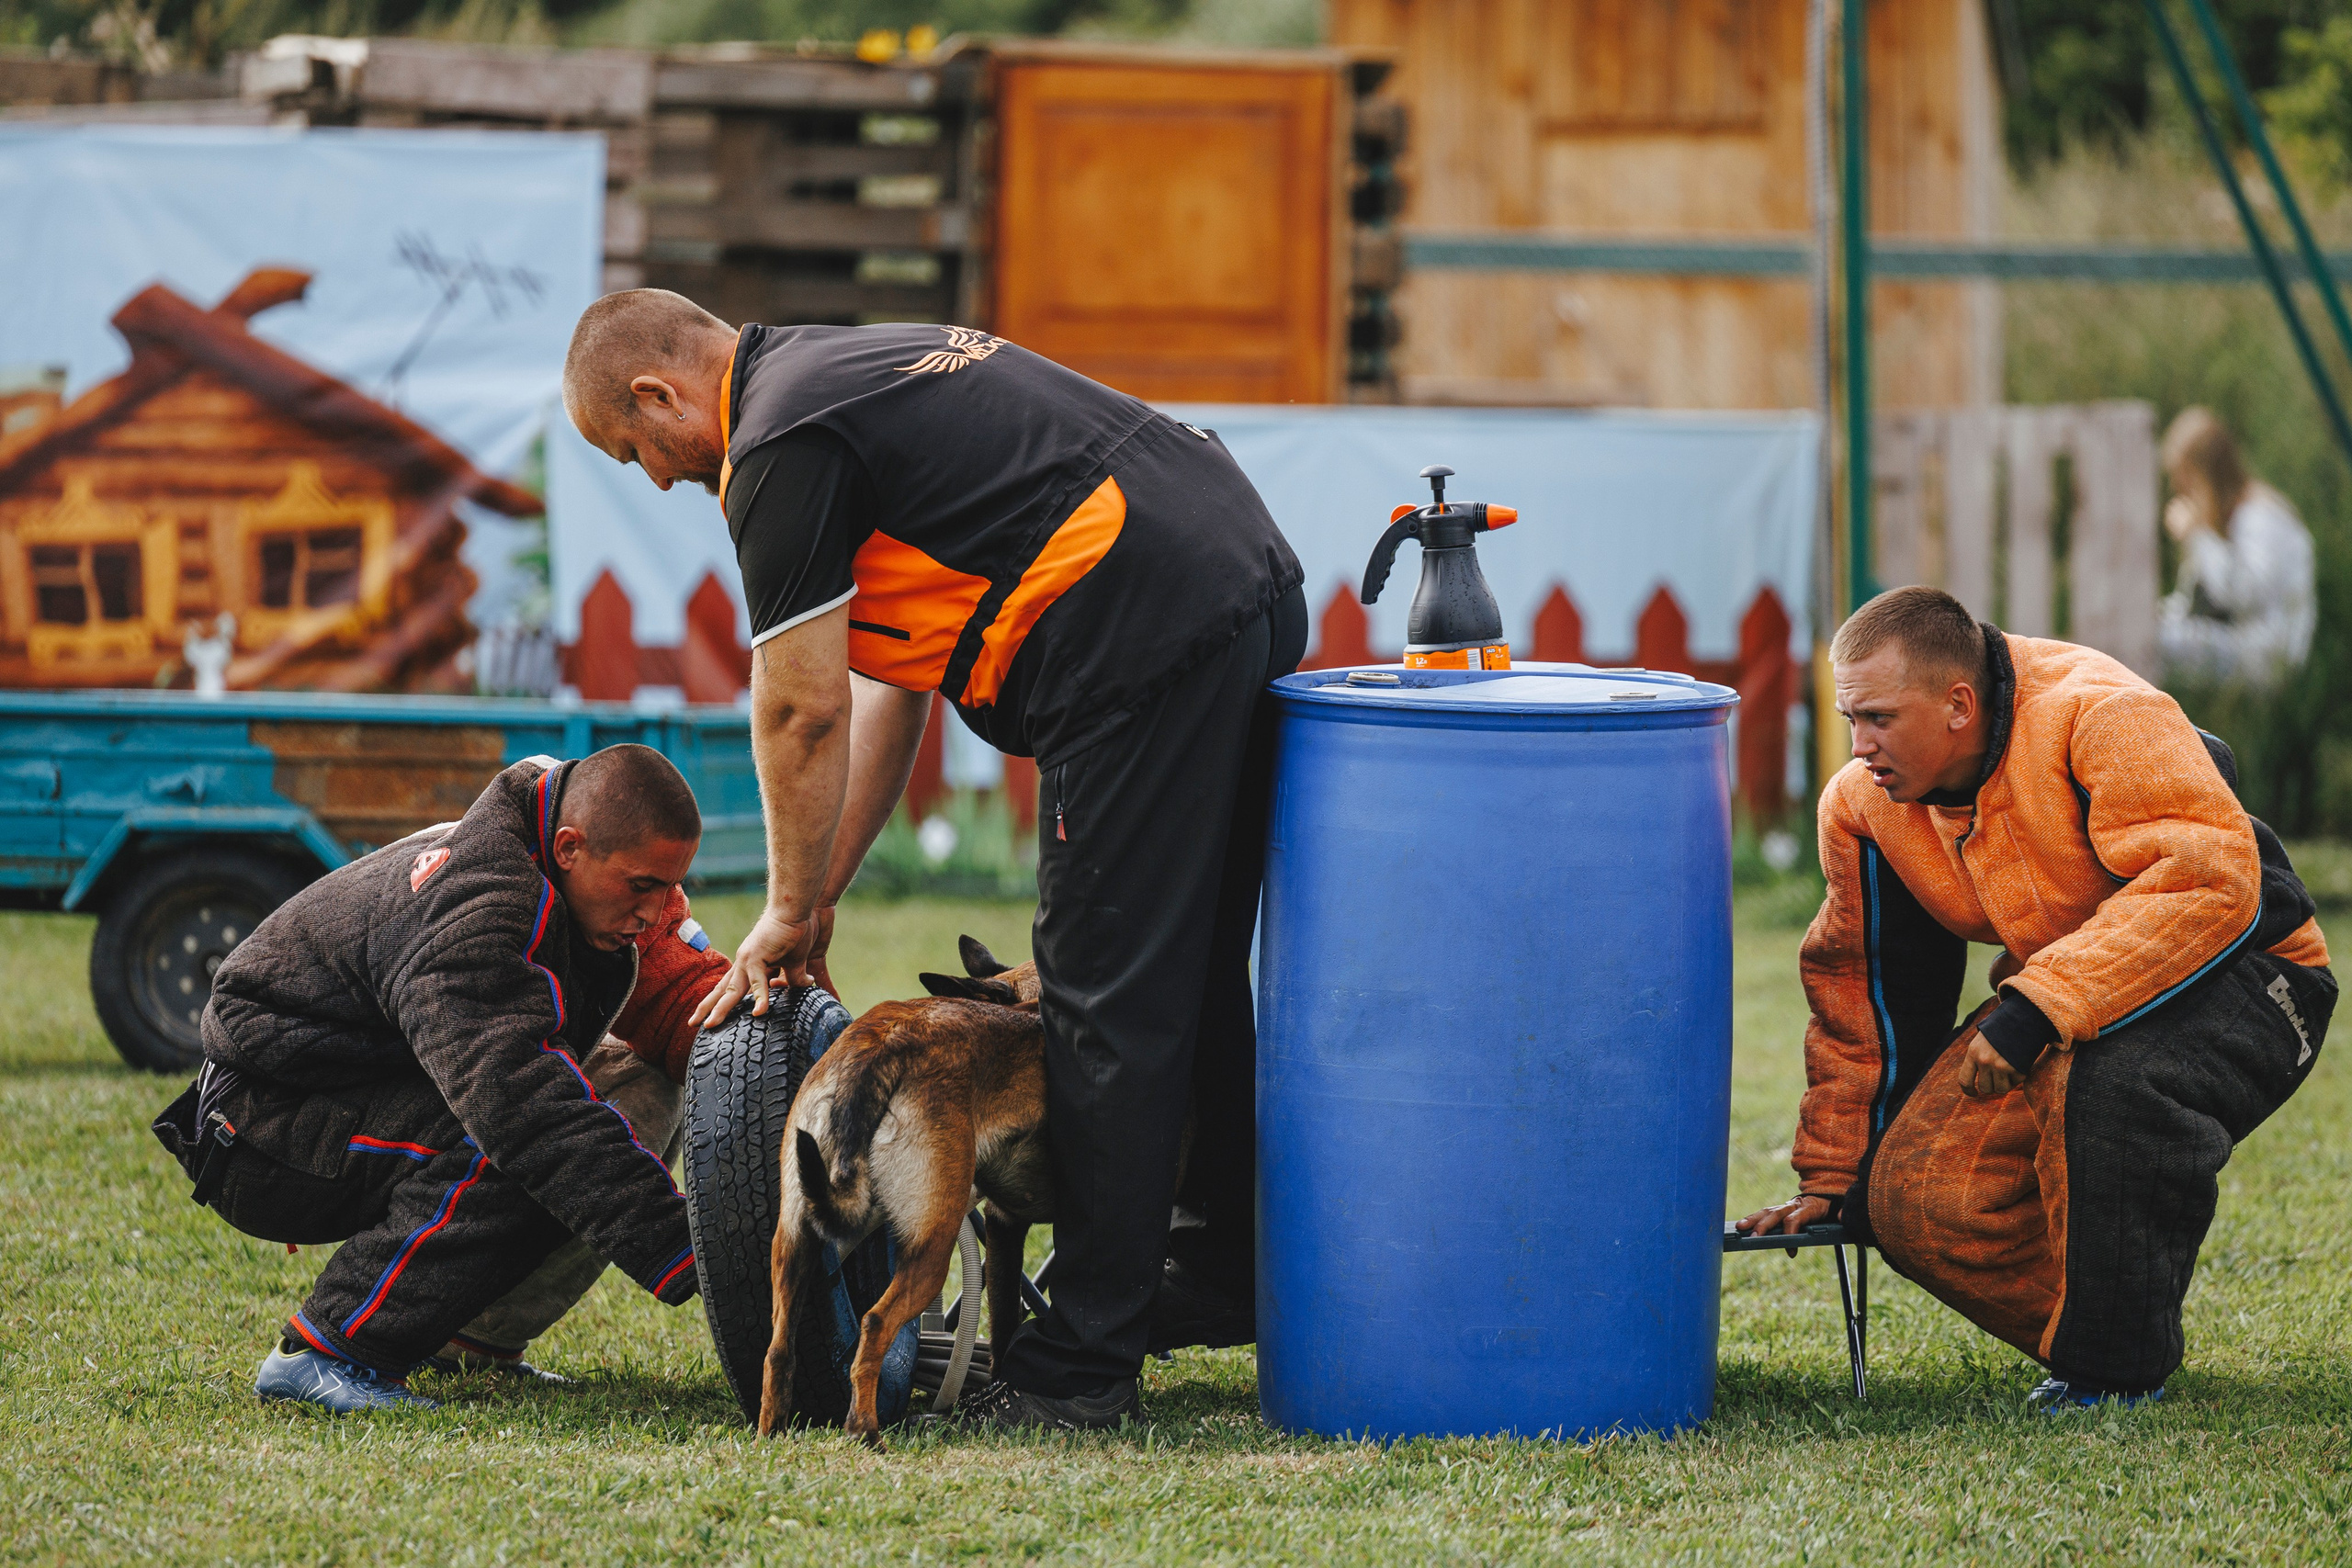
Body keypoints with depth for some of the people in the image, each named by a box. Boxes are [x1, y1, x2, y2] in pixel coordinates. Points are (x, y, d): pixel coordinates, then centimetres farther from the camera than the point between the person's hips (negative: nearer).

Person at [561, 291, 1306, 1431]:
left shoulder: (781, 451, -6)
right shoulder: (848, 376, 25)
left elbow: (804, 711, -4)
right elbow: (890, 681, 27)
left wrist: (792, 911, 9)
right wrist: (820, 895, 25)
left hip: (1149, 646, -10)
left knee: (1108, 1006, -6)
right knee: (1198, 979, 20)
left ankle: (1078, 1369, -3)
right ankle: (1219, 1280, 32)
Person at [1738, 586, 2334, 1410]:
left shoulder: (2102, 717, -26)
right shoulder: (1862, 802, -4)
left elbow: (2211, 883, -37)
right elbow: (1855, 987, 10)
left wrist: (2038, 1005, -39)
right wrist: (1831, 1180, 12)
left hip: (2240, 980, -7)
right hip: (2048, 1005, 7)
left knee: (2107, 1076, -39)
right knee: (1916, 1196, -15)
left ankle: (2117, 1375, -22)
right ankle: (2073, 1342, 7)